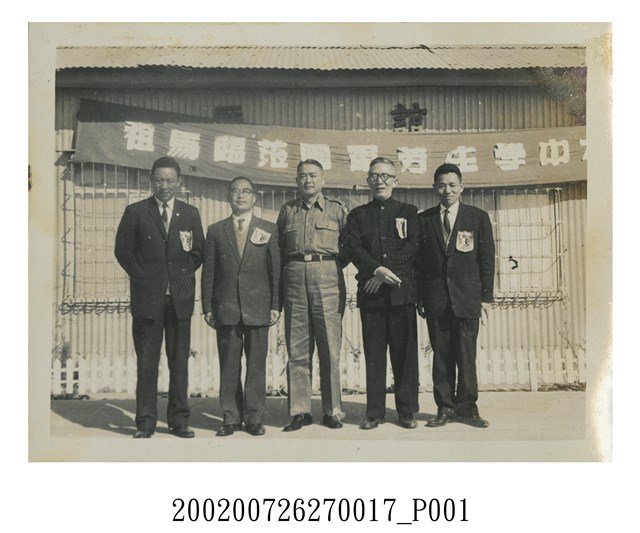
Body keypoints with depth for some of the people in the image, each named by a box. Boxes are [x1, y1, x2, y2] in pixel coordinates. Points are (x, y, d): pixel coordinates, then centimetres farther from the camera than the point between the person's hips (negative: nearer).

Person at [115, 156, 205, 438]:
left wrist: (182, 276, 4)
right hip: (147, 297, -2)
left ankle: (179, 419, 15)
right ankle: (145, 422, 11)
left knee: (179, 360, 6)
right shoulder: (135, 212, 4)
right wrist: (143, 277, 1)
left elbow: (198, 253, 13)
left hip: (180, 297, 2)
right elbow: (123, 250, 4)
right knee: (147, 362, 2)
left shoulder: (190, 214, 10)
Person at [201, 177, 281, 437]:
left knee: (256, 365, 2)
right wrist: (207, 307, 2)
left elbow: (276, 269, 5)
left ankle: (254, 418, 11)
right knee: (228, 366, 4)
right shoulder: (216, 231, 11)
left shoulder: (269, 229, 9)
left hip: (257, 307, 0)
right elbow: (208, 272, 8)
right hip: (226, 308, 1)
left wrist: (276, 305, -2)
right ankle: (231, 418, 13)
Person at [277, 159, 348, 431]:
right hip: (294, 280, 2)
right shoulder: (287, 210, 16)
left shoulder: (337, 209, 9)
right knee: (296, 350, 3)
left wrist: (332, 267, 3)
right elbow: (280, 249, 19)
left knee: (330, 349, -1)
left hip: (327, 280, -2)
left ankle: (332, 410, 10)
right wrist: (288, 273, 9)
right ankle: (299, 411, 10)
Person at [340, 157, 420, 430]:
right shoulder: (358, 215, 14)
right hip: (370, 292, 1)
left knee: (405, 352, 1)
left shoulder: (409, 212, 12)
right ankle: (375, 411, 11)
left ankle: (407, 410, 11)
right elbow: (351, 247, 0)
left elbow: (412, 246, -1)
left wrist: (386, 276, -11)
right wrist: (377, 270, -16)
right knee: (373, 353, 3)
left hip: (402, 291, -1)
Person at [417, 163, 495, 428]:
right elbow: (419, 260, 8)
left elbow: (487, 258, 4)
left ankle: (467, 408, 16)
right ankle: (445, 408, 16)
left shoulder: (478, 217, 5)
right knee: (441, 355, 5)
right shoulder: (423, 220, 8)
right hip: (436, 300, 1)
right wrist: (420, 297, 3)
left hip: (467, 298, -1)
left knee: (466, 356, 1)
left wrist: (485, 297, -1)